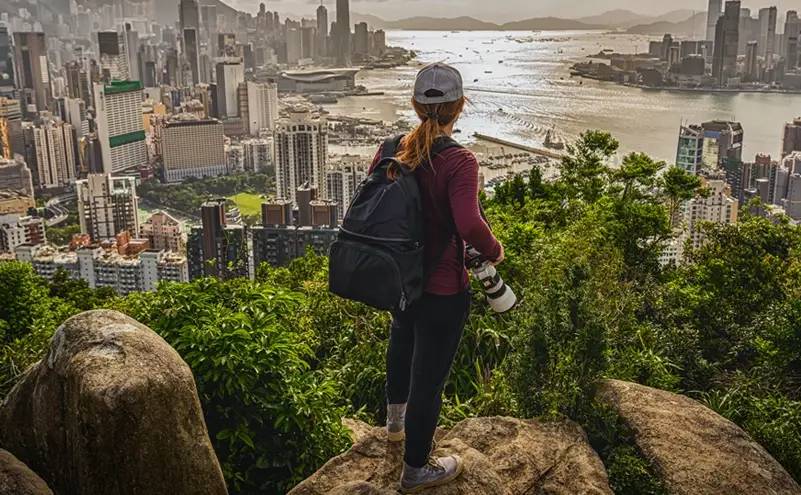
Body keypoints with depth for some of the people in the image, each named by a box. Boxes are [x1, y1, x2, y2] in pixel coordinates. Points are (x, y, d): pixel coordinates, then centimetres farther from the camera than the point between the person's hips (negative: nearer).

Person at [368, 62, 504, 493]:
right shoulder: (458, 161, -23)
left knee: (402, 339, 35)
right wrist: (493, 250, -13)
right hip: (442, 290, -6)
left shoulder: (390, 151, -6)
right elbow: (469, 226, -34)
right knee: (429, 375, 10)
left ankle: (395, 418, 57)